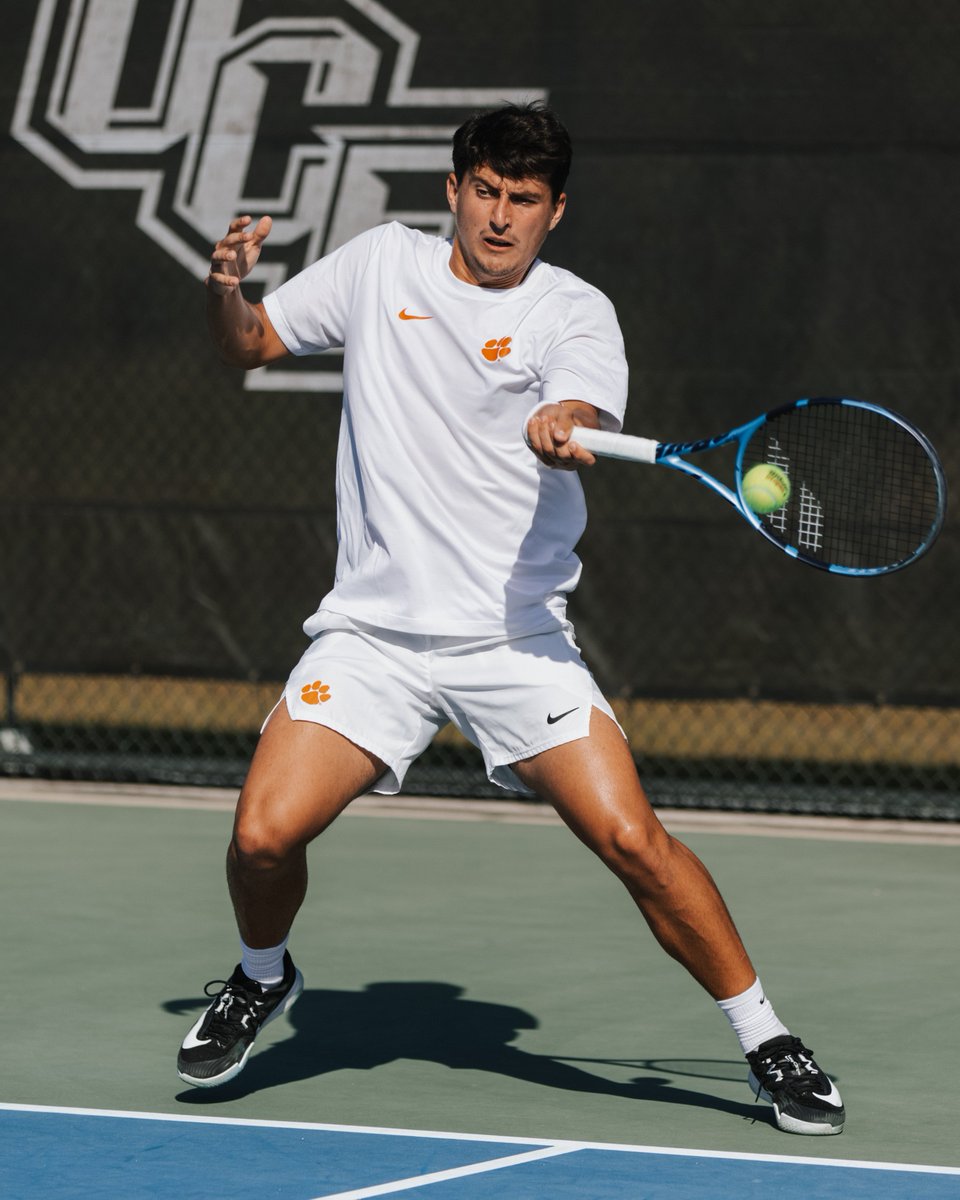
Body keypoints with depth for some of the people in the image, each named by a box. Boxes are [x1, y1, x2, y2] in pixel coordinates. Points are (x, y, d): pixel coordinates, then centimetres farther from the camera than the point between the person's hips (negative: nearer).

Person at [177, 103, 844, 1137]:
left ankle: (765, 1042, 2)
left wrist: (562, 430, -46)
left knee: (632, 838, -15)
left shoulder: (575, 313, -1)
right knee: (264, 834, -14)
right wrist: (227, 287, -5)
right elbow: (245, 347, 18)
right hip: (371, 635, 2)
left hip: (516, 641, -2)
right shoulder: (382, 264, 8)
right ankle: (262, 978, 20)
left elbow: (582, 415, -21)